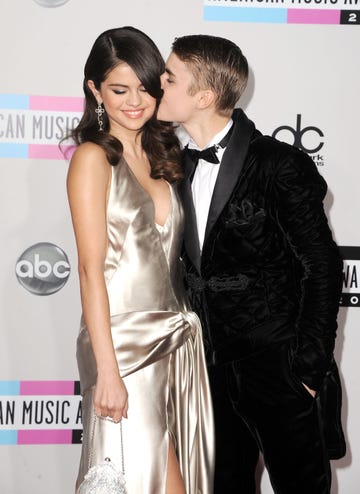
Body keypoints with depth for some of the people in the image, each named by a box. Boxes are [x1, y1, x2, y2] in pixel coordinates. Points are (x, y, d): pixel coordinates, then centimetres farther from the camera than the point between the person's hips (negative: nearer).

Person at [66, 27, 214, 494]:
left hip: (179, 338, 7)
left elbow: (171, 256, 13)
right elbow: (91, 268, -13)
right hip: (124, 342, -6)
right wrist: (107, 372, -17)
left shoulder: (162, 156, 12)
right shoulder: (93, 157, -8)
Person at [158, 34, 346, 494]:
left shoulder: (280, 166, -15)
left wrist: (310, 366, -12)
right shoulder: (179, 166, 4)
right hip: (214, 366, 6)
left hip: (280, 370, -6)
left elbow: (322, 267, -12)